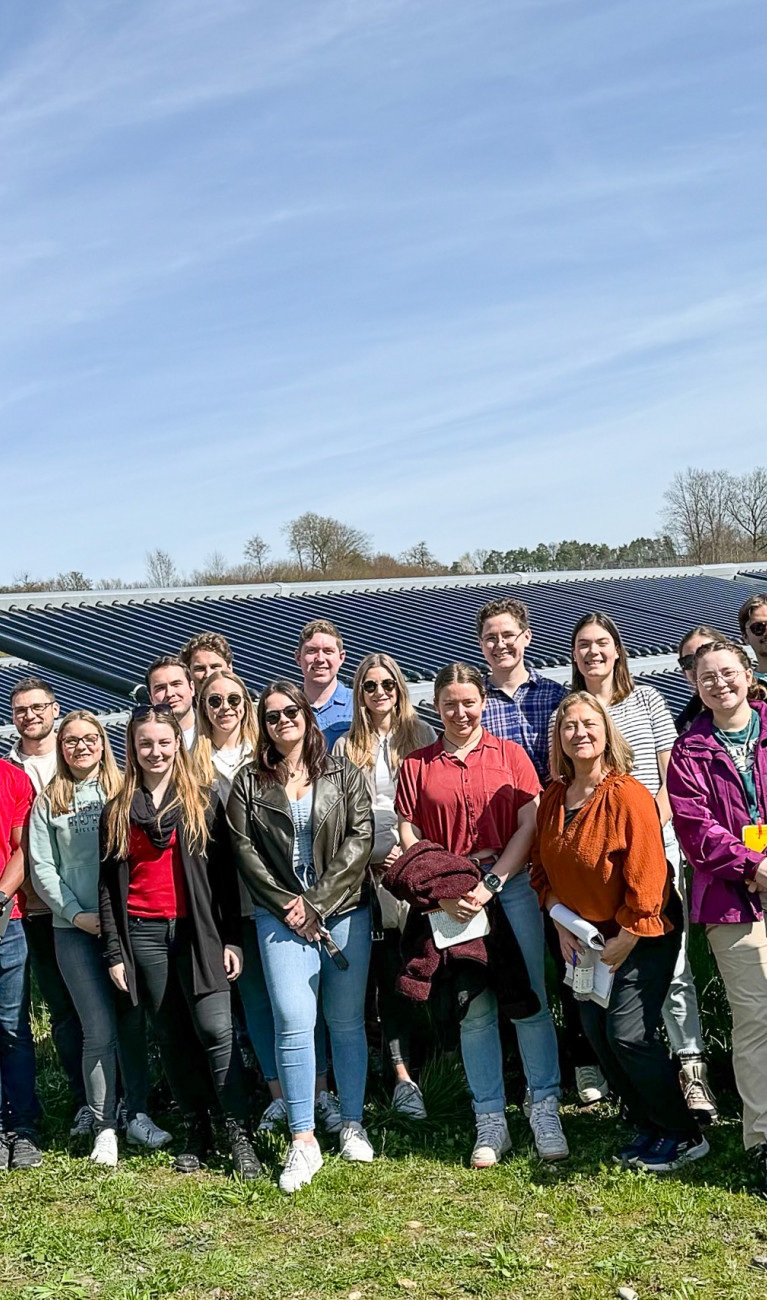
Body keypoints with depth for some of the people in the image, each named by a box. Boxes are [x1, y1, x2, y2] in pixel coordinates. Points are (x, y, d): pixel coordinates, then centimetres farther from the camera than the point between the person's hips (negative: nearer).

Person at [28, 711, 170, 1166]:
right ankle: (105, 1128, 9)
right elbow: (42, 867, 4)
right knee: (100, 1030, -3)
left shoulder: (123, 791, 6)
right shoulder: (49, 801, 6)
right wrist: (76, 913, -6)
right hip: (75, 929, -1)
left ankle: (138, 1114, 22)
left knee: (133, 1023, 6)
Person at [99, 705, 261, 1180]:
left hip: (197, 930, -2)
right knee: (172, 1036, 7)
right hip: (143, 932, 2)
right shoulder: (117, 811, 10)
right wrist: (114, 951, 3)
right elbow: (109, 884, 9)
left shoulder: (202, 803, 5)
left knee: (215, 1029, -9)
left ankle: (241, 1136, -2)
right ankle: (195, 1132, 19)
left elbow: (224, 874, 3)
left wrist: (232, 939, -3)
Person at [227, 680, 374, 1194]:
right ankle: (303, 1141, -3)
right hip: (281, 915, 0)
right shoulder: (249, 783, 8)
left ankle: (353, 1124, 20)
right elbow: (244, 849, 2)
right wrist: (288, 906, -8)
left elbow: (360, 838, -3)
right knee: (294, 1022, -9)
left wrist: (317, 901, -11)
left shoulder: (343, 776, 6)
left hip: (345, 910, 1)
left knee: (347, 1021, 6)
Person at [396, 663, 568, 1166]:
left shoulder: (509, 753, 7)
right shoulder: (417, 765, 9)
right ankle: (491, 1123, 14)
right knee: (473, 1008, 5)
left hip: (512, 885, -1)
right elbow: (410, 839, 5)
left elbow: (529, 825, 0)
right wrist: (443, 892, -9)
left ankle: (546, 1112, 9)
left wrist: (491, 883, -10)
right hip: (450, 896, 1)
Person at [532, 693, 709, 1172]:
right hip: (586, 935, 7)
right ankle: (648, 1127, 26)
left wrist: (625, 941, -17)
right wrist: (562, 922, -3)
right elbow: (544, 868, 10)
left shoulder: (628, 795, -20)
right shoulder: (553, 799, 1)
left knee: (628, 1033, -11)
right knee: (597, 1032, 7)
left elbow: (646, 875, -20)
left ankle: (684, 1136, 9)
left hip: (644, 932, -7)